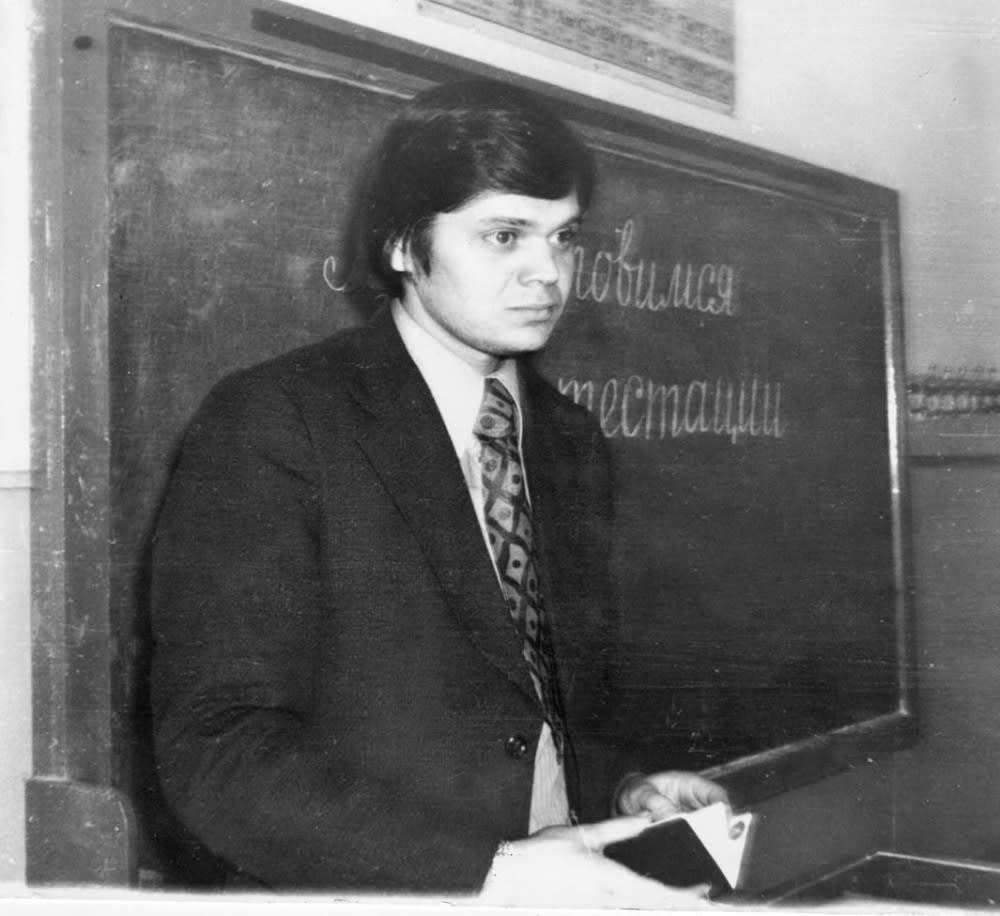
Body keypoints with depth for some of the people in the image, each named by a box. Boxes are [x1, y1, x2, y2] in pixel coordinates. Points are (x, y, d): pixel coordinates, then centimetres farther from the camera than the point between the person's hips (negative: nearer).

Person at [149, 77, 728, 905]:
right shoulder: (270, 425, -10)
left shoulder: (573, 443, 9)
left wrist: (622, 794, 0)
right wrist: (486, 871, -21)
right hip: (375, 894, -4)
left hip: (562, 882, 5)